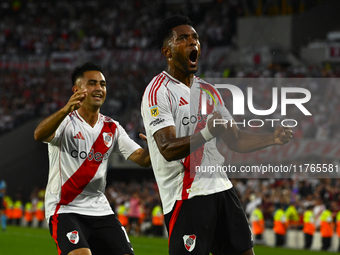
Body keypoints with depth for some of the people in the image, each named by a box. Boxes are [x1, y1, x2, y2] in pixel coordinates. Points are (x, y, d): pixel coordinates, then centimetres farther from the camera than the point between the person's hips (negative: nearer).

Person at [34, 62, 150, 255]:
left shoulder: (112, 128, 11)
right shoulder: (65, 122, -6)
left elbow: (142, 158, 4)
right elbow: (39, 135, -28)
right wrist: (66, 110, -47)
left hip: (100, 209, 6)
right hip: (65, 209, -6)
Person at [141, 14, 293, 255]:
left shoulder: (208, 90, 17)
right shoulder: (158, 92, -9)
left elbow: (236, 140, 19)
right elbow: (168, 150, -21)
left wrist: (272, 138, 1)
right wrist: (207, 133, -36)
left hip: (221, 190, 8)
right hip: (186, 197, -8)